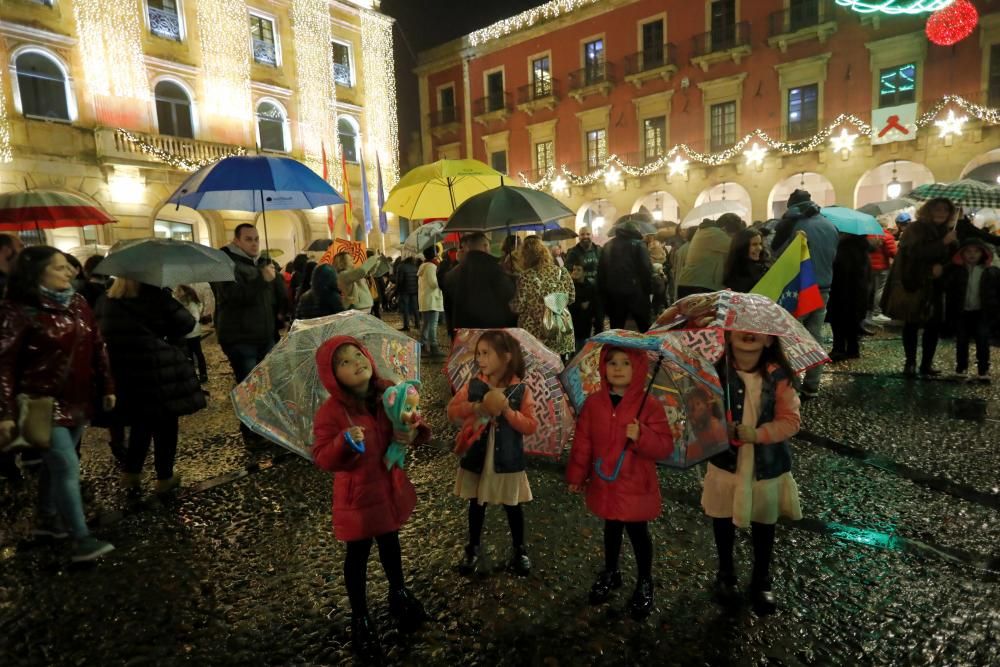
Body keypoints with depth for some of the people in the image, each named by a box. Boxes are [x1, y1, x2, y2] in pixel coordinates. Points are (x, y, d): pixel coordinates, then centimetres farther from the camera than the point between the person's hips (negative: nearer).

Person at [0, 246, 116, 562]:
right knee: (67, 467, -7)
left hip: (77, 400, 6)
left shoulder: (78, 303, 5)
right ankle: (81, 540, 0)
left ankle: (47, 518, 38)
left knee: (56, 463, 19)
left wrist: (107, 387, 11)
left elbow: (97, 346, 11)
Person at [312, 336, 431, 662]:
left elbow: (413, 422, 2)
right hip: (357, 493, -4)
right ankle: (360, 619, 36)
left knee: (390, 541, 26)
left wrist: (414, 433, -21)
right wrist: (345, 443, -41)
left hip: (390, 484, 5)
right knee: (358, 554, 14)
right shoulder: (330, 412, -23)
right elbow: (322, 458, -23)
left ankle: (399, 594, 52)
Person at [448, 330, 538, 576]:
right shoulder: (473, 385, -4)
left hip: (508, 460, -2)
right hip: (477, 458, 2)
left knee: (513, 507, 13)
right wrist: (474, 407, -21)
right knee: (477, 504, 16)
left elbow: (531, 426, -12)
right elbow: (452, 410, -5)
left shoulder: (521, 390, -10)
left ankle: (520, 551, 33)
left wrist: (508, 411, -23)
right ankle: (473, 550, 35)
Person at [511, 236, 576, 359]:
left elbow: (518, 308, -10)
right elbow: (572, 298, 8)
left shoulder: (526, 277, -13)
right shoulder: (561, 272, -1)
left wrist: (510, 304, 11)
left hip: (535, 334, -3)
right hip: (561, 333, 4)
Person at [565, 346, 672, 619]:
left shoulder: (650, 406, -15)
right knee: (611, 529, 22)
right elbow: (583, 441, 0)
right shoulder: (594, 403, -5)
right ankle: (610, 573, 44)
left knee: (638, 533, 13)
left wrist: (641, 437, -33)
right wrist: (576, 474, 3)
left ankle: (644, 583, 35)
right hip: (604, 484, 3)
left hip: (636, 486, -3)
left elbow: (665, 446, -16)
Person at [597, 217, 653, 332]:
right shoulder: (638, 244, -4)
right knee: (645, 329, 4)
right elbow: (646, 269, -11)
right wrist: (649, 289, -2)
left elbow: (601, 272, 10)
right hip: (635, 292, -4)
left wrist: (603, 294, 13)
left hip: (613, 294, 4)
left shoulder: (607, 246, 10)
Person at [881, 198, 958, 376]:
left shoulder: (947, 232, 11)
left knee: (934, 325, 3)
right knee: (912, 324, 1)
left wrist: (942, 267, -11)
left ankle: (926, 364, 11)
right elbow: (916, 252, -21)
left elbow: (953, 258, 9)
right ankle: (910, 363, 9)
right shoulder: (915, 228, -6)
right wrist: (943, 242, -28)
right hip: (914, 284, -5)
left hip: (935, 286, 5)